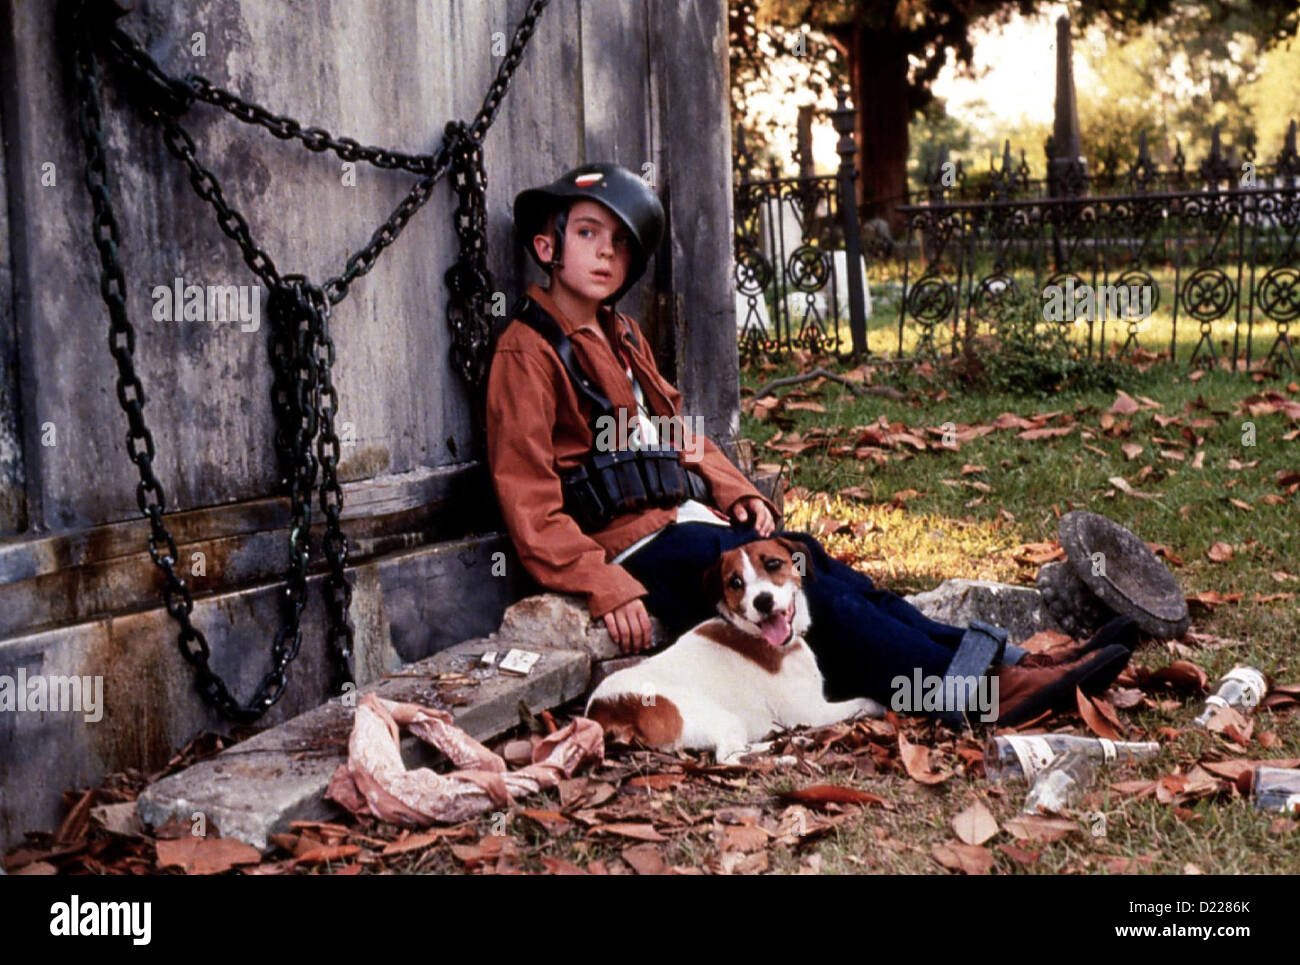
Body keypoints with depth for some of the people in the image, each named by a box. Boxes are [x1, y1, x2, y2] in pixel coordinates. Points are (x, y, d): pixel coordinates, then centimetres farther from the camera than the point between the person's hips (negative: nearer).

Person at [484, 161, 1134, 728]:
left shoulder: (622, 337, 20)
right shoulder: (526, 354, -8)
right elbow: (531, 510, -14)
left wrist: (736, 493, 5)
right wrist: (608, 588, -23)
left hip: (688, 518, 8)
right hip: (635, 548, -8)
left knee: (831, 574, -10)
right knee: (799, 591, -21)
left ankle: (1014, 665, -20)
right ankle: (983, 685, -29)